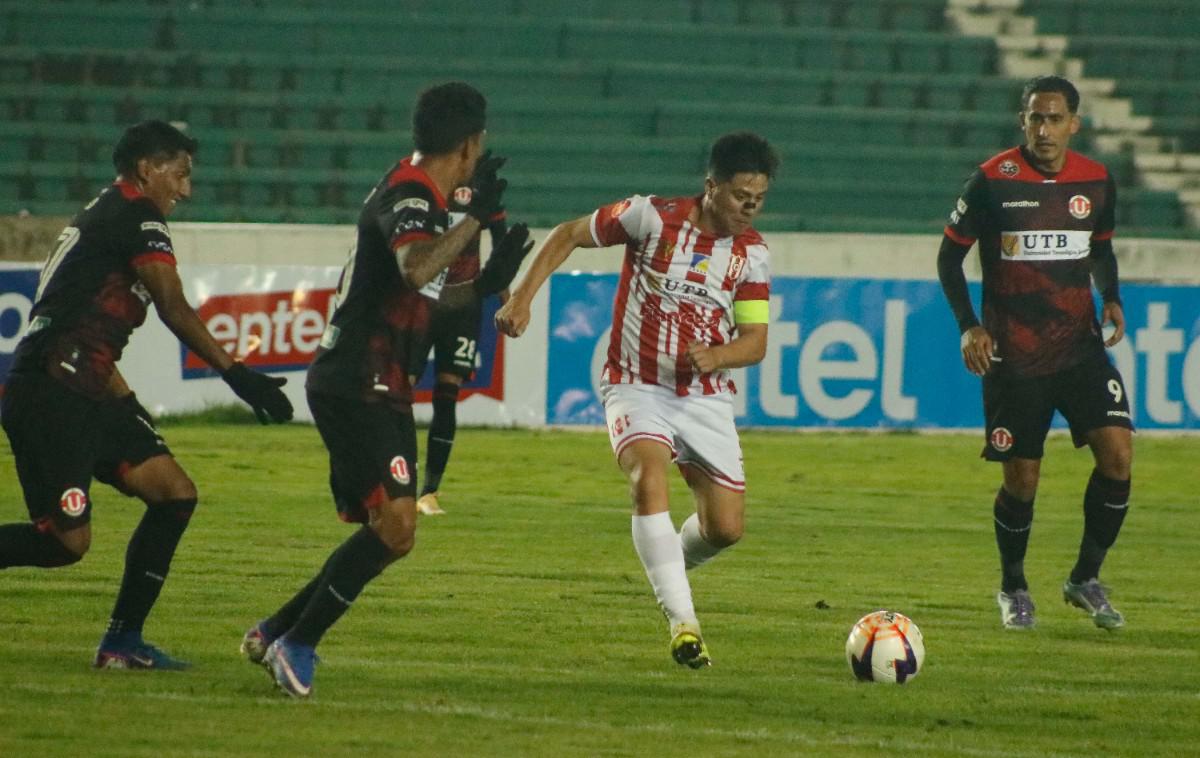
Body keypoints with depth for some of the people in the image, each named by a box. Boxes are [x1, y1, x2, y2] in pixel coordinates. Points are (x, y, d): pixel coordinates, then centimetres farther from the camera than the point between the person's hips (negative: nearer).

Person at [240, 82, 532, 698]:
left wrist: (482, 287, 22)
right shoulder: (410, 195, -15)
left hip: (376, 391, 11)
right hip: (356, 386, -11)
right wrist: (477, 217, -30)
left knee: (386, 533, 12)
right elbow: (415, 271, -36)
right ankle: (296, 644, -12)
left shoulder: (411, 192, 17)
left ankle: (275, 633, 21)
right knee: (394, 524, -19)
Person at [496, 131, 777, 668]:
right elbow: (569, 235, 1)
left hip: (706, 396, 4)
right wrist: (522, 297, -7)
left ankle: (670, 562, 34)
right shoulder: (653, 217, -11)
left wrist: (714, 356, -21)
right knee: (648, 479, -32)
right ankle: (683, 622, -35)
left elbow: (755, 341, 1)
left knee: (726, 527, -3)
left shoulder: (752, 252, -1)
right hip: (637, 387, -4)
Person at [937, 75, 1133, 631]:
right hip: (1013, 355, -3)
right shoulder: (992, 181, -8)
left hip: (1080, 347, 3)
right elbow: (949, 254, 2)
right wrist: (968, 325, -9)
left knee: (1117, 454, -13)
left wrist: (1111, 299, 1)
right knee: (1021, 480, 0)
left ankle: (1086, 579, 5)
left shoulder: (1097, 181, 3)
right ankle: (1012, 588, 26)